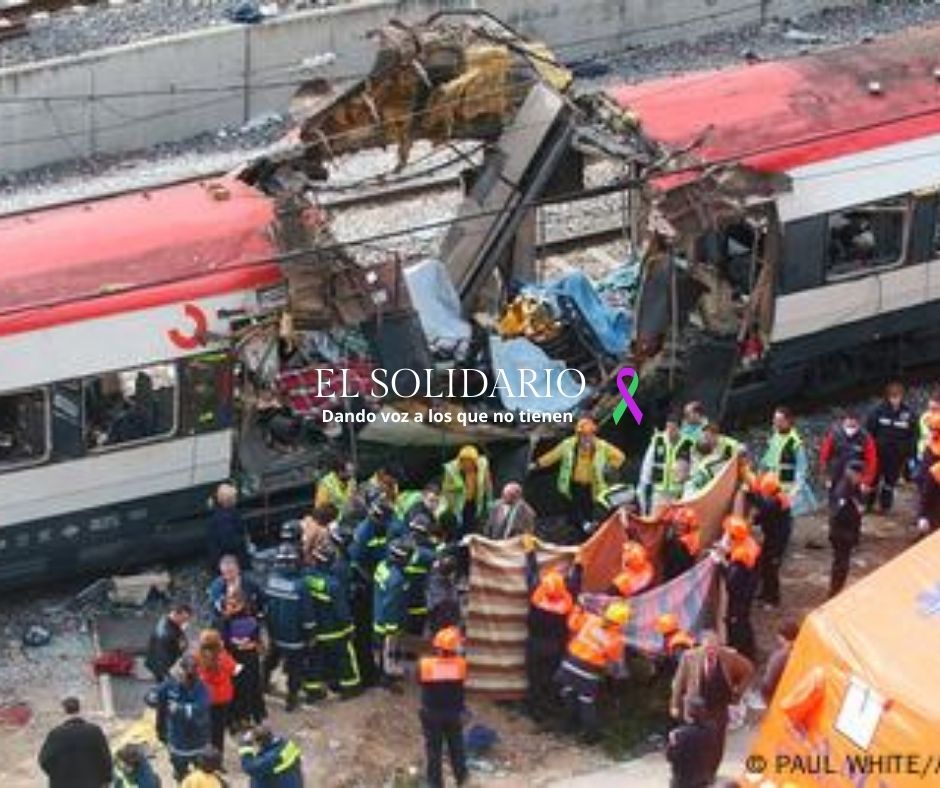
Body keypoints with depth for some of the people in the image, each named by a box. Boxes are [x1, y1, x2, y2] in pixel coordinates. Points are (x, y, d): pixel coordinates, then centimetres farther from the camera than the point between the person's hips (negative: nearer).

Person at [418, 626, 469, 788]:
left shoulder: (425, 664, -22)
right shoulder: (460, 664, -20)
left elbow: (420, 681, -5)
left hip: (431, 714, -1)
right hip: (454, 713, 1)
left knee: (434, 750, 14)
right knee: (456, 746, 23)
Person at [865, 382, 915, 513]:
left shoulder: (908, 413, -6)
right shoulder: (879, 410, -10)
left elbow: (913, 435, 1)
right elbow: (869, 430, -5)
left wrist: (910, 453, -2)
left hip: (897, 455, 1)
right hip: (879, 451, -1)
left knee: (891, 480, 13)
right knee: (873, 478, 9)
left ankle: (885, 505, 29)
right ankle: (867, 504, 25)